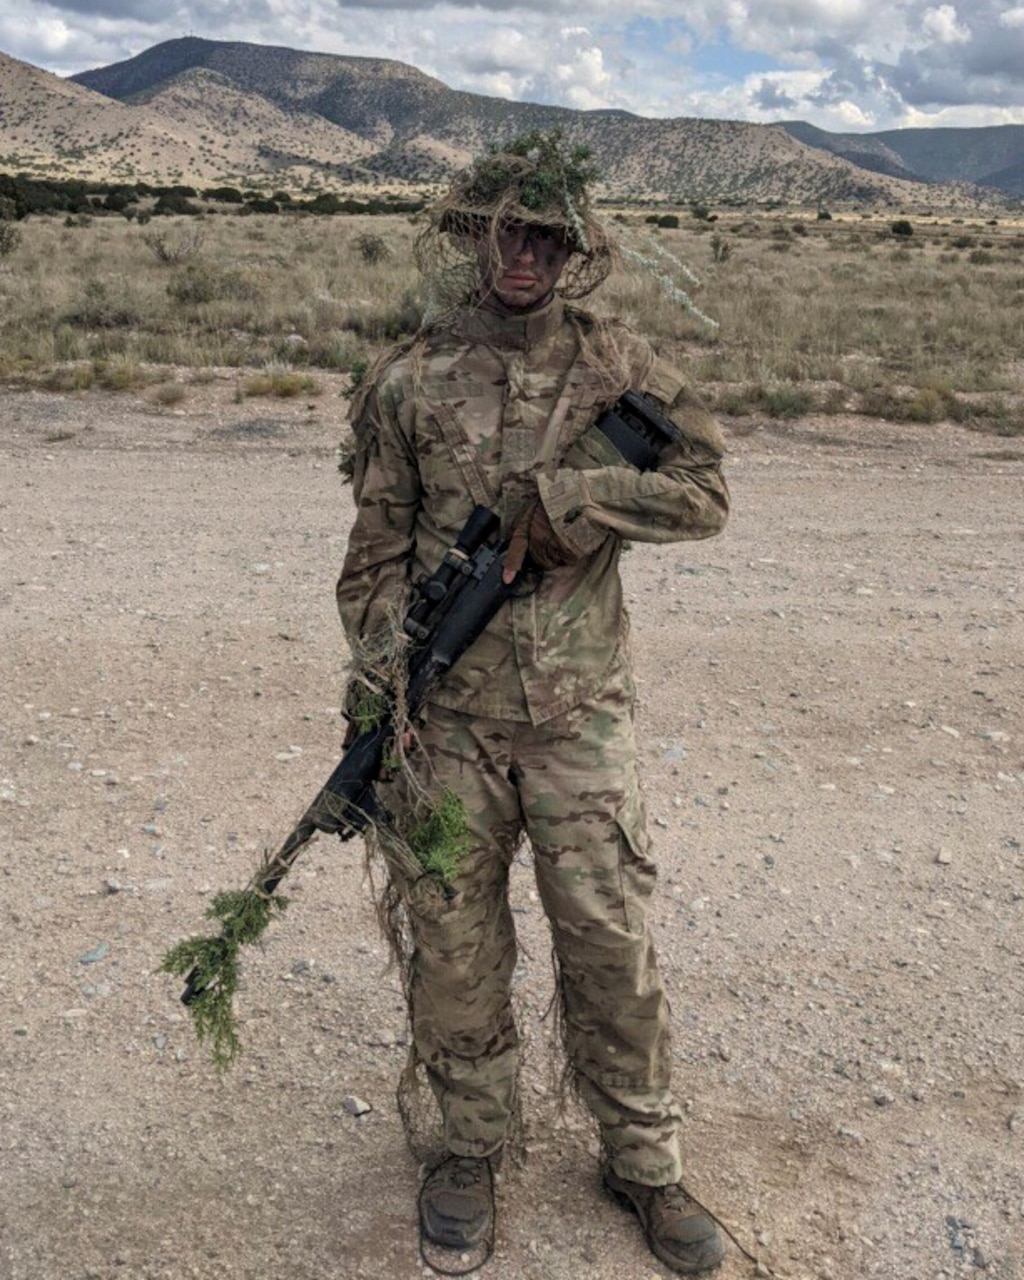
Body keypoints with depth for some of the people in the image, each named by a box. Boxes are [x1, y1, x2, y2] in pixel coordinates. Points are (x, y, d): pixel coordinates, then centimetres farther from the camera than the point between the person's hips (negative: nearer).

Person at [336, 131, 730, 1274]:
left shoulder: (614, 365, 3)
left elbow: (705, 490, -5)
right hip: (447, 717, 1)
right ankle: (470, 1146, 32)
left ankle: (643, 1160, 26)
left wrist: (564, 497, -14)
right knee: (453, 942, 10)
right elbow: (377, 554, 5)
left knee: (610, 939, 5)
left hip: (578, 712, 0)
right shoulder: (409, 383, 3)